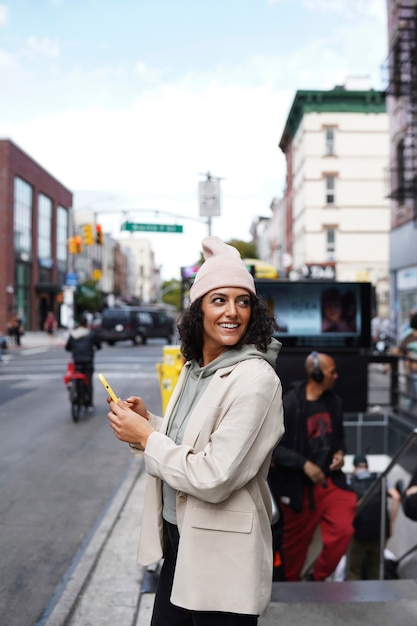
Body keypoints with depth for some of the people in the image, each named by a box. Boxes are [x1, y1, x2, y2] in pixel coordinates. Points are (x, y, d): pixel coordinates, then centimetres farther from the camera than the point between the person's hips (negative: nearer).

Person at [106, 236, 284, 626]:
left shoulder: (255, 379, -22)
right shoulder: (194, 368, 4)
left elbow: (214, 479, -25)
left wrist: (146, 437, -17)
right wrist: (147, 421, -1)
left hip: (222, 558, -8)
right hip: (178, 540, 8)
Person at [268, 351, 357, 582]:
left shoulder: (334, 402, 1)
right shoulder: (289, 404, -17)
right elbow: (272, 446, -17)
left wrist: (340, 452, -2)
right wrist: (304, 464, -21)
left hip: (330, 480, 4)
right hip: (298, 486, -4)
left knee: (343, 531, -8)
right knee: (296, 543, 12)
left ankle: (317, 578, 17)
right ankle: (290, 585, 39)